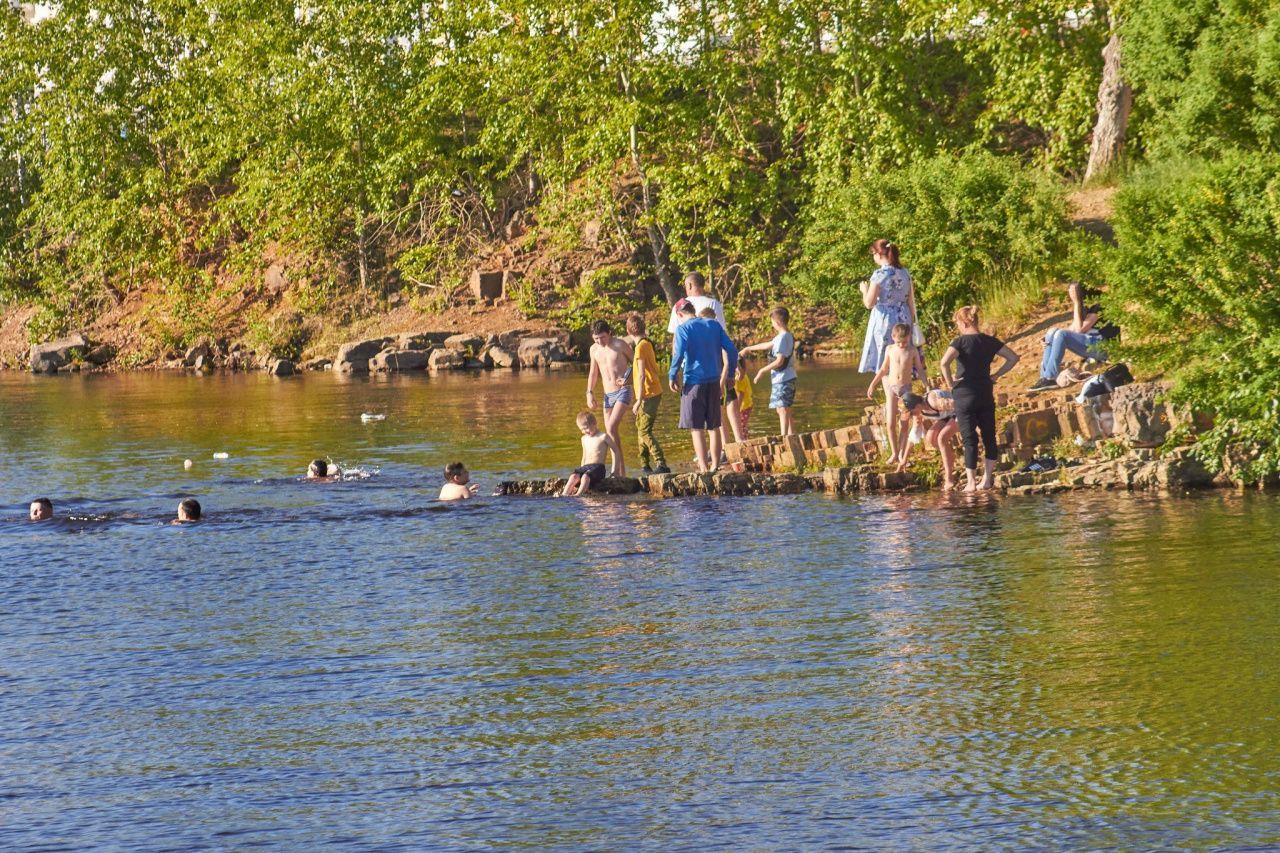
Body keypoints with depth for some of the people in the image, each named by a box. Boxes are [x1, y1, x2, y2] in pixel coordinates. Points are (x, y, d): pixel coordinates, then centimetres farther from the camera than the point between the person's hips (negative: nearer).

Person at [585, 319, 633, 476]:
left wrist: (628, 379, -14)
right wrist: (590, 392, 10)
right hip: (608, 395, 6)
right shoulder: (594, 349, 10)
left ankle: (616, 467, -17)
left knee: (611, 427, -21)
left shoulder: (620, 345, -7)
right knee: (610, 433, 3)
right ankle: (621, 470, 10)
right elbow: (593, 373, 20)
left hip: (623, 392, -6)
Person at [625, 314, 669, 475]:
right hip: (652, 393, 10)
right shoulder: (647, 344, 13)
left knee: (644, 431, -12)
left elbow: (641, 375, -20)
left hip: (649, 394, -10)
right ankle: (645, 466, 23)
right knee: (641, 428, 17)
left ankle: (661, 465, -22)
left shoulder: (640, 347, -15)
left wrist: (639, 400, -20)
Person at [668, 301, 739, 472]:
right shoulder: (714, 325, 9)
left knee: (696, 428, -2)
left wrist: (672, 377, -5)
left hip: (694, 381, -5)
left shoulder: (683, 329, -5)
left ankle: (703, 468, -9)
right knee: (714, 426, 13)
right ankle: (715, 467, 16)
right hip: (714, 381, 5)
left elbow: (679, 354, -18)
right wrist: (728, 376, 15)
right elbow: (732, 350, 6)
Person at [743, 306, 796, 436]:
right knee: (786, 411, 14)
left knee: (782, 410, -9)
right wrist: (749, 348, 35)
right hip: (789, 378, 9)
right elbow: (768, 345, 26)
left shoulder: (782, 338, -17)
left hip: (782, 380, -9)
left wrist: (763, 370, -11)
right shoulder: (788, 336, 13)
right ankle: (792, 436, 16)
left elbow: (780, 361, -22)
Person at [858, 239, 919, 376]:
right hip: (903, 320, 6)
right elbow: (911, 301, 9)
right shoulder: (905, 273, 5)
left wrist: (864, 289, 7)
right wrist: (913, 322, 18)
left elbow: (869, 303, -12)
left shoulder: (879, 275, -12)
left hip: (884, 322, -6)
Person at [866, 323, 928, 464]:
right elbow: (883, 369, 13)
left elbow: (920, 370, 6)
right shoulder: (890, 350, 3)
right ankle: (894, 453, 6)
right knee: (890, 423, -4)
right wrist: (872, 385, 16)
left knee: (904, 424, 0)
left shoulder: (913, 351, -1)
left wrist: (928, 386, 2)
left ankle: (901, 454, 6)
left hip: (906, 388, -1)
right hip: (892, 388, 1)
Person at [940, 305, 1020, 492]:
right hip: (986, 393, 4)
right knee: (989, 436, 11)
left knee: (970, 439, -1)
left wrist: (950, 382, -12)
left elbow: (944, 362, -26)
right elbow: (1013, 358, 9)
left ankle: (972, 483, -2)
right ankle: (987, 479, 13)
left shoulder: (960, 342, -10)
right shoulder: (990, 341, 5)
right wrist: (996, 375, 10)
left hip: (965, 393, -4)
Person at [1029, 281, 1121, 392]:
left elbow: (1079, 330, -18)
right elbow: (1072, 329, 8)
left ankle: (1050, 378, -29)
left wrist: (1077, 304, -18)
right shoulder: (1083, 307, 13)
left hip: (1103, 347, -9)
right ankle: (1044, 375, -16)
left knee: (1061, 335, -26)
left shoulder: (1096, 307, -13)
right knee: (1052, 333, -4)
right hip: (1089, 344, 9)